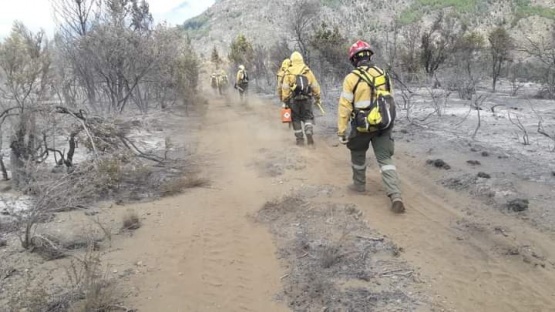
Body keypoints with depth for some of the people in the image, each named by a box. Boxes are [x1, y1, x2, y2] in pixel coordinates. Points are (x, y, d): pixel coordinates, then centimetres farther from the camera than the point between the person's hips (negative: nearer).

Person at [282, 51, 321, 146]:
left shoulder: (288, 73, -1)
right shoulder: (308, 71, 3)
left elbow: (285, 88, -5)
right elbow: (315, 86, 4)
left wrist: (285, 100, 2)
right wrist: (317, 97, 13)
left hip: (294, 100, 0)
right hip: (307, 99, 1)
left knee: (296, 119, 10)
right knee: (308, 117, 11)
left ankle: (299, 139, 10)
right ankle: (309, 133, -12)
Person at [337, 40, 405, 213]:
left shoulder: (352, 78, -11)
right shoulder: (383, 75, 4)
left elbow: (344, 107, -11)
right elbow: (389, 100, 13)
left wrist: (341, 130, -5)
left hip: (362, 126, -3)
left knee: (358, 155, 22)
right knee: (385, 159, 3)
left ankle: (359, 184, 38)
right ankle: (395, 196, -10)